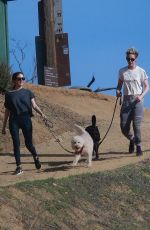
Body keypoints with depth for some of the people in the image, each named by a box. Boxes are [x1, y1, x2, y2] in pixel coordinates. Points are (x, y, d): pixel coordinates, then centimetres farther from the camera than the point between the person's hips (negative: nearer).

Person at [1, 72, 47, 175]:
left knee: (28, 143, 2)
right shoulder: (9, 94, 9)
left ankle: (35, 157, 32)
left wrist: (41, 113, -17)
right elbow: (7, 111, 12)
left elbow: (34, 105, 2)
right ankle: (19, 167, 0)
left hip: (26, 119, 0)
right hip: (14, 120, 0)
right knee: (16, 143, -5)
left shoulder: (28, 92, 9)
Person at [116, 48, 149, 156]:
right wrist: (118, 91, -4)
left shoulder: (141, 71, 2)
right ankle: (132, 139, 29)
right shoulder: (122, 71, 9)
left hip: (137, 100, -3)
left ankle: (138, 146, 0)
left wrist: (141, 96, -14)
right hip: (126, 100, 3)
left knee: (136, 125, -12)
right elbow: (119, 84, 19)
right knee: (124, 126, -1)